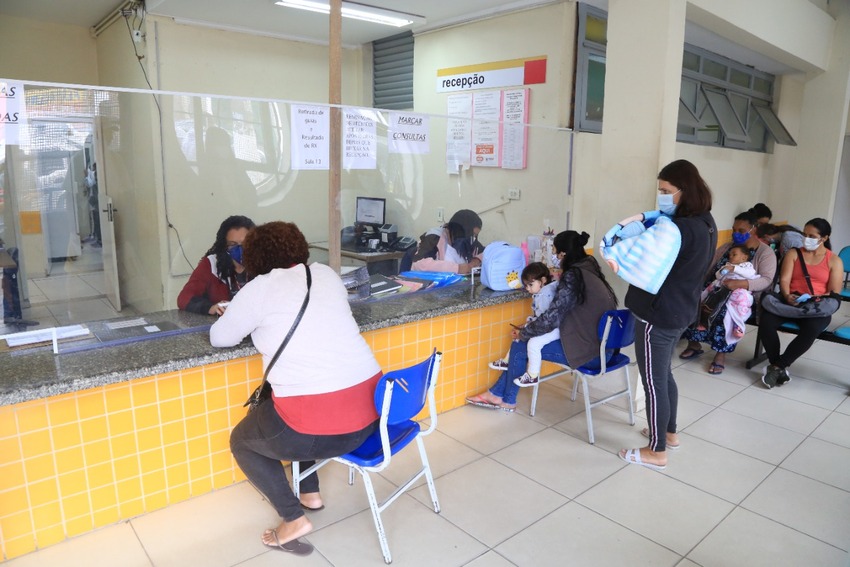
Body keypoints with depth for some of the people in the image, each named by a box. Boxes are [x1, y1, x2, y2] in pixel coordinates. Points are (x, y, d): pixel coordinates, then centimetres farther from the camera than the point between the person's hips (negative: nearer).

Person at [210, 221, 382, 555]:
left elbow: (219, 338, 10)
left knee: (242, 441, 23)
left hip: (320, 426, -6)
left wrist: (253, 323, 27)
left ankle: (294, 520, 13)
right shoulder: (327, 275, 11)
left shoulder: (259, 289, -3)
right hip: (372, 408, 6)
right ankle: (310, 494, 38)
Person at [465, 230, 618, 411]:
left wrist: (523, 333, -7)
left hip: (584, 348, -9)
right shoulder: (589, 268, 5)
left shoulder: (572, 277, -22)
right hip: (597, 341, 9)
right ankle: (497, 393, 21)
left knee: (520, 347, 2)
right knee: (524, 342, 13)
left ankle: (507, 400, 23)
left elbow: (550, 319, -21)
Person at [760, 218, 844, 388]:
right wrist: (787, 296, -19)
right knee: (766, 320, -31)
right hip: (790, 302, 2)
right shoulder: (793, 253, 15)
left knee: (812, 328, -37)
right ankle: (778, 365, -16)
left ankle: (777, 367, -23)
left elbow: (834, 293, 2)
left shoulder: (834, 261, 11)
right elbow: (784, 280, 3)